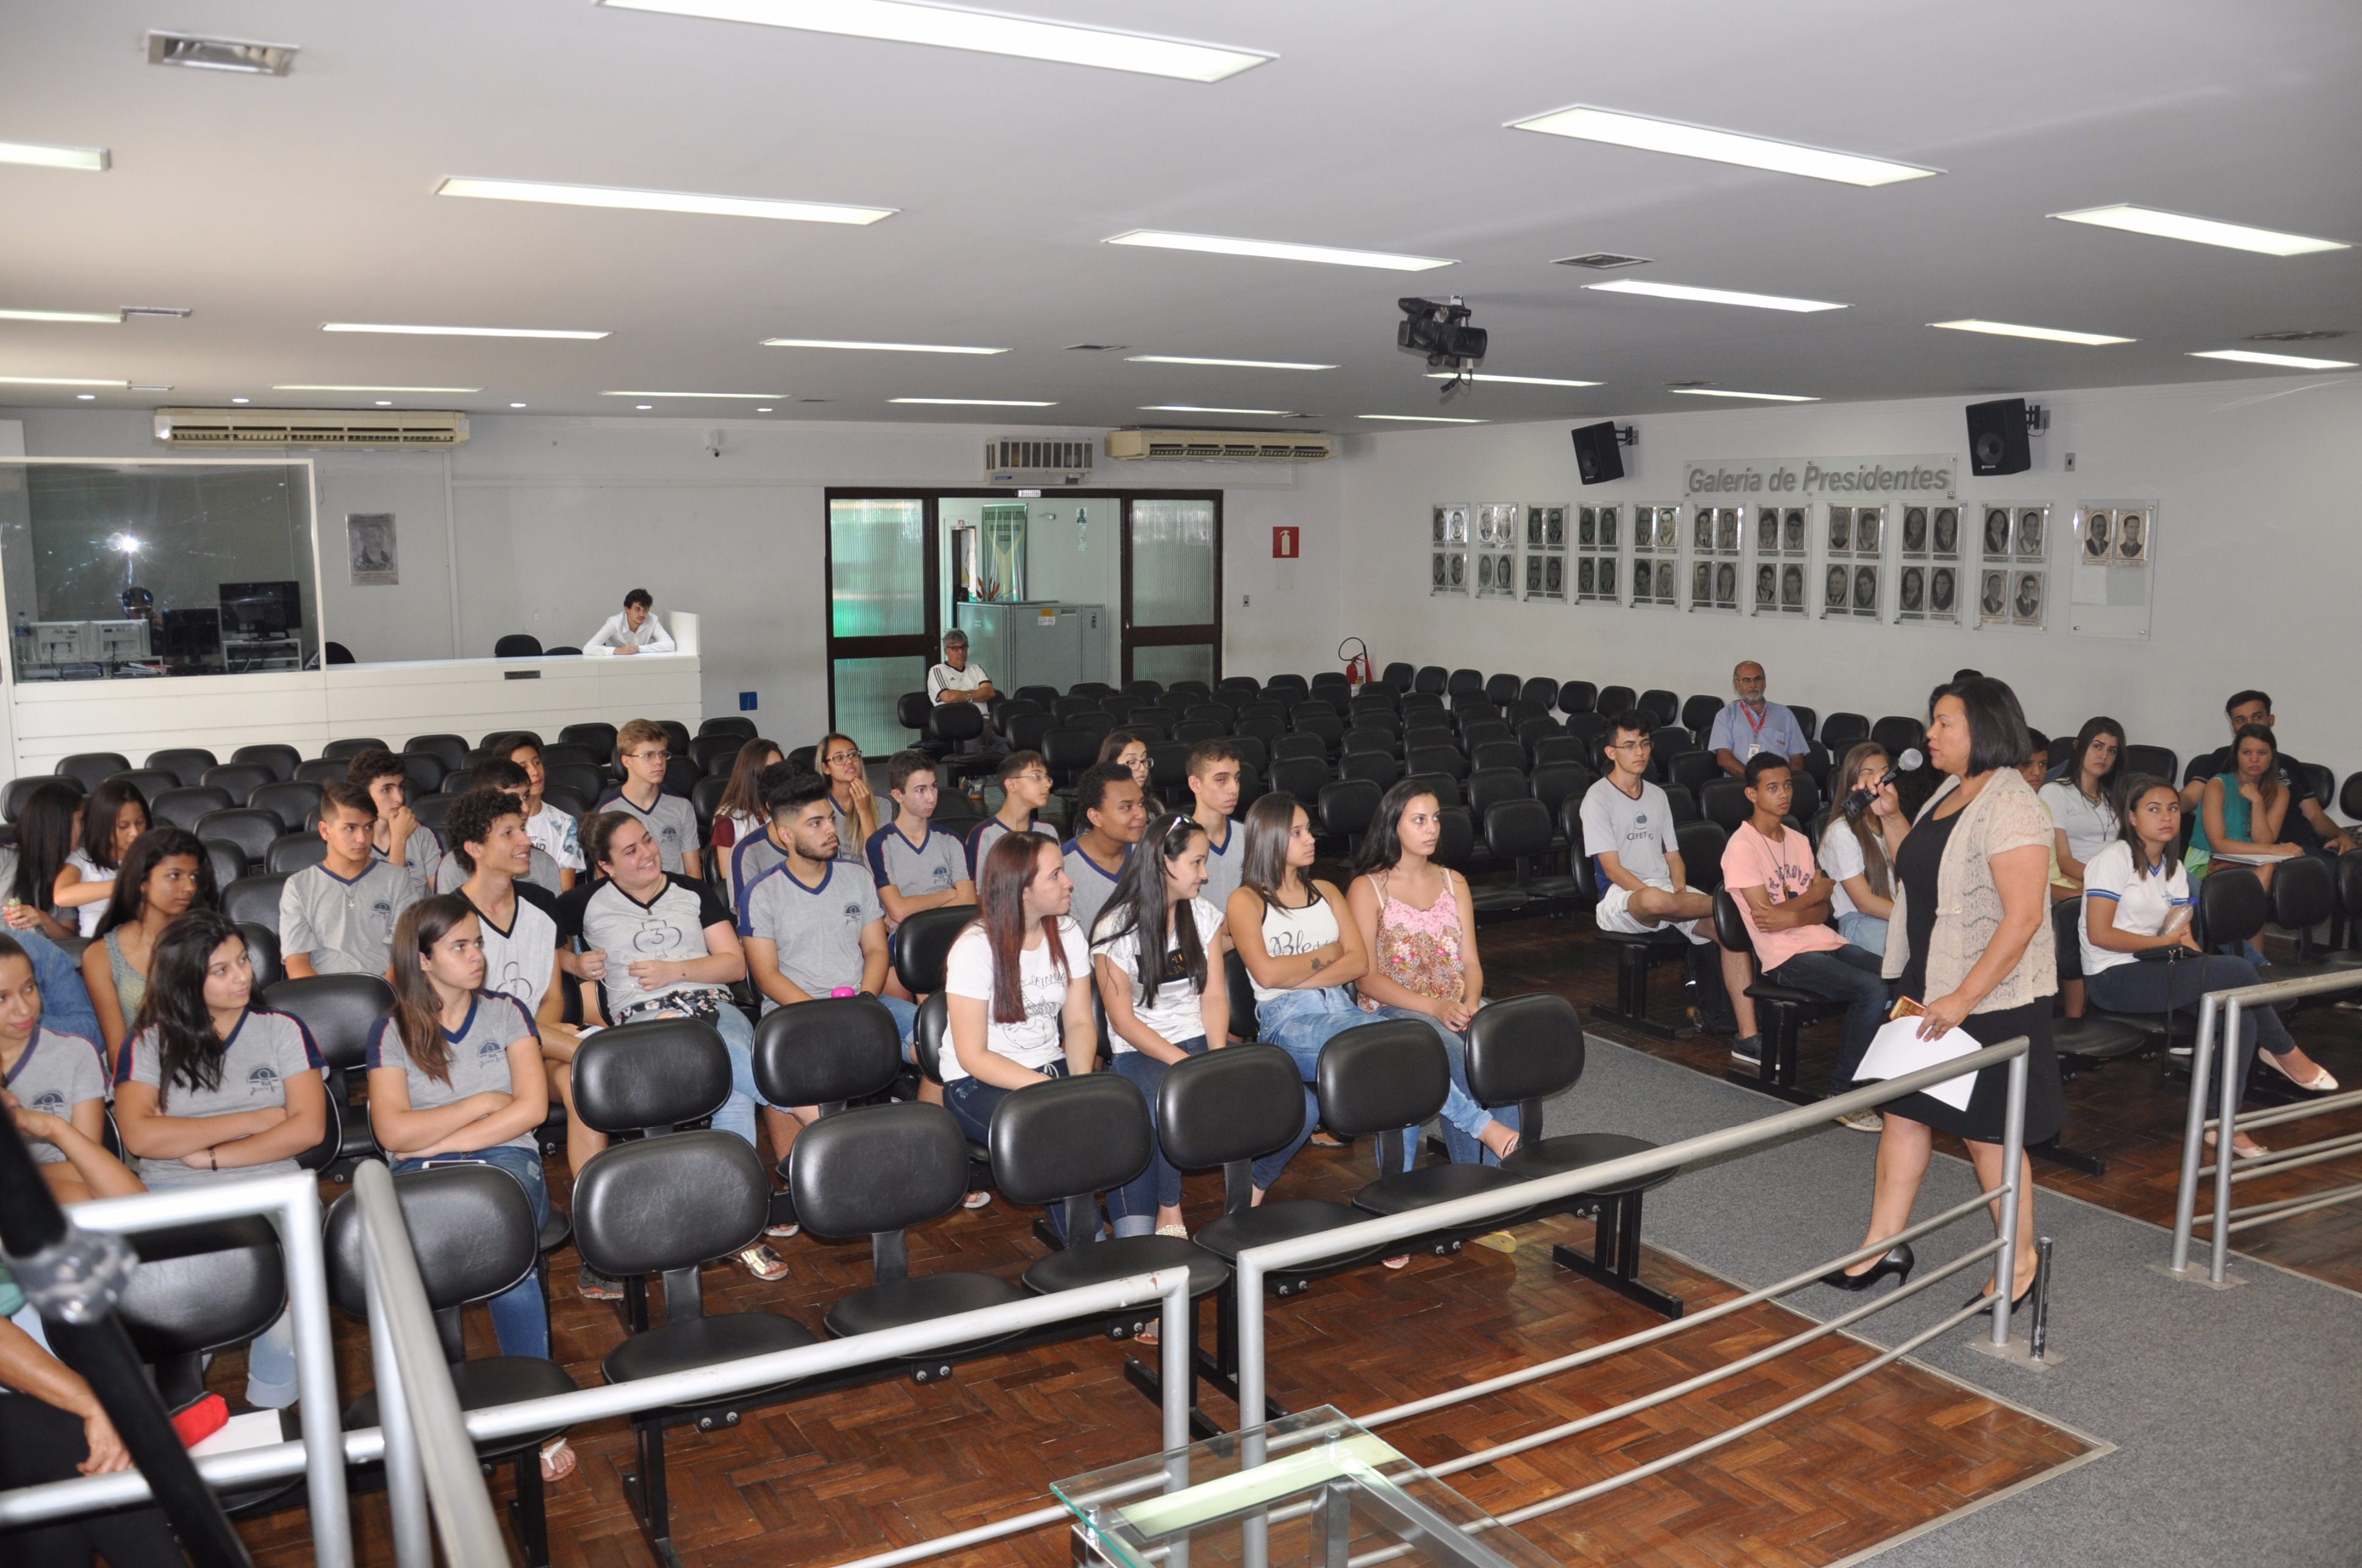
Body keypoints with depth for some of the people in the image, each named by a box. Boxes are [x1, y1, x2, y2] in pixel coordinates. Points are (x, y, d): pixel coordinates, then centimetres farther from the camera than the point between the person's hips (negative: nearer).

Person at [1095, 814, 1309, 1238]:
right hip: (1142, 1053, -5)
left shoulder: (1204, 916, 10)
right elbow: (1124, 1021, -9)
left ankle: (1250, 1195, 5)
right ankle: (1168, 1212, -11)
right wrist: (1187, 1065, -20)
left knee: (1302, 1109, -17)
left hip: (1203, 1042, 5)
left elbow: (1214, 996, 4)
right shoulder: (1115, 930, -6)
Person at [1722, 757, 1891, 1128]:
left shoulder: (1800, 842, 19)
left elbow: (1823, 910, 11)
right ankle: (1842, 1093, -14)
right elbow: (1764, 916, -12)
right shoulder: (1742, 846, -5)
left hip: (1825, 942, 7)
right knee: (1873, 989, -27)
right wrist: (1814, 893, 1)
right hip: (1786, 957, -7)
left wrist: (1792, 917, -11)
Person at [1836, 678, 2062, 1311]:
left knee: (1987, 1131, 4)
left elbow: (2023, 917, -24)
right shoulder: (1946, 795, 9)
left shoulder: (2010, 808, -19)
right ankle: (1883, 1246, 20)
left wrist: (1962, 999, -26)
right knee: (1904, 1109, 11)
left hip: (1990, 999, -8)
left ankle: (2021, 1264, 22)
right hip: (1927, 989, 8)